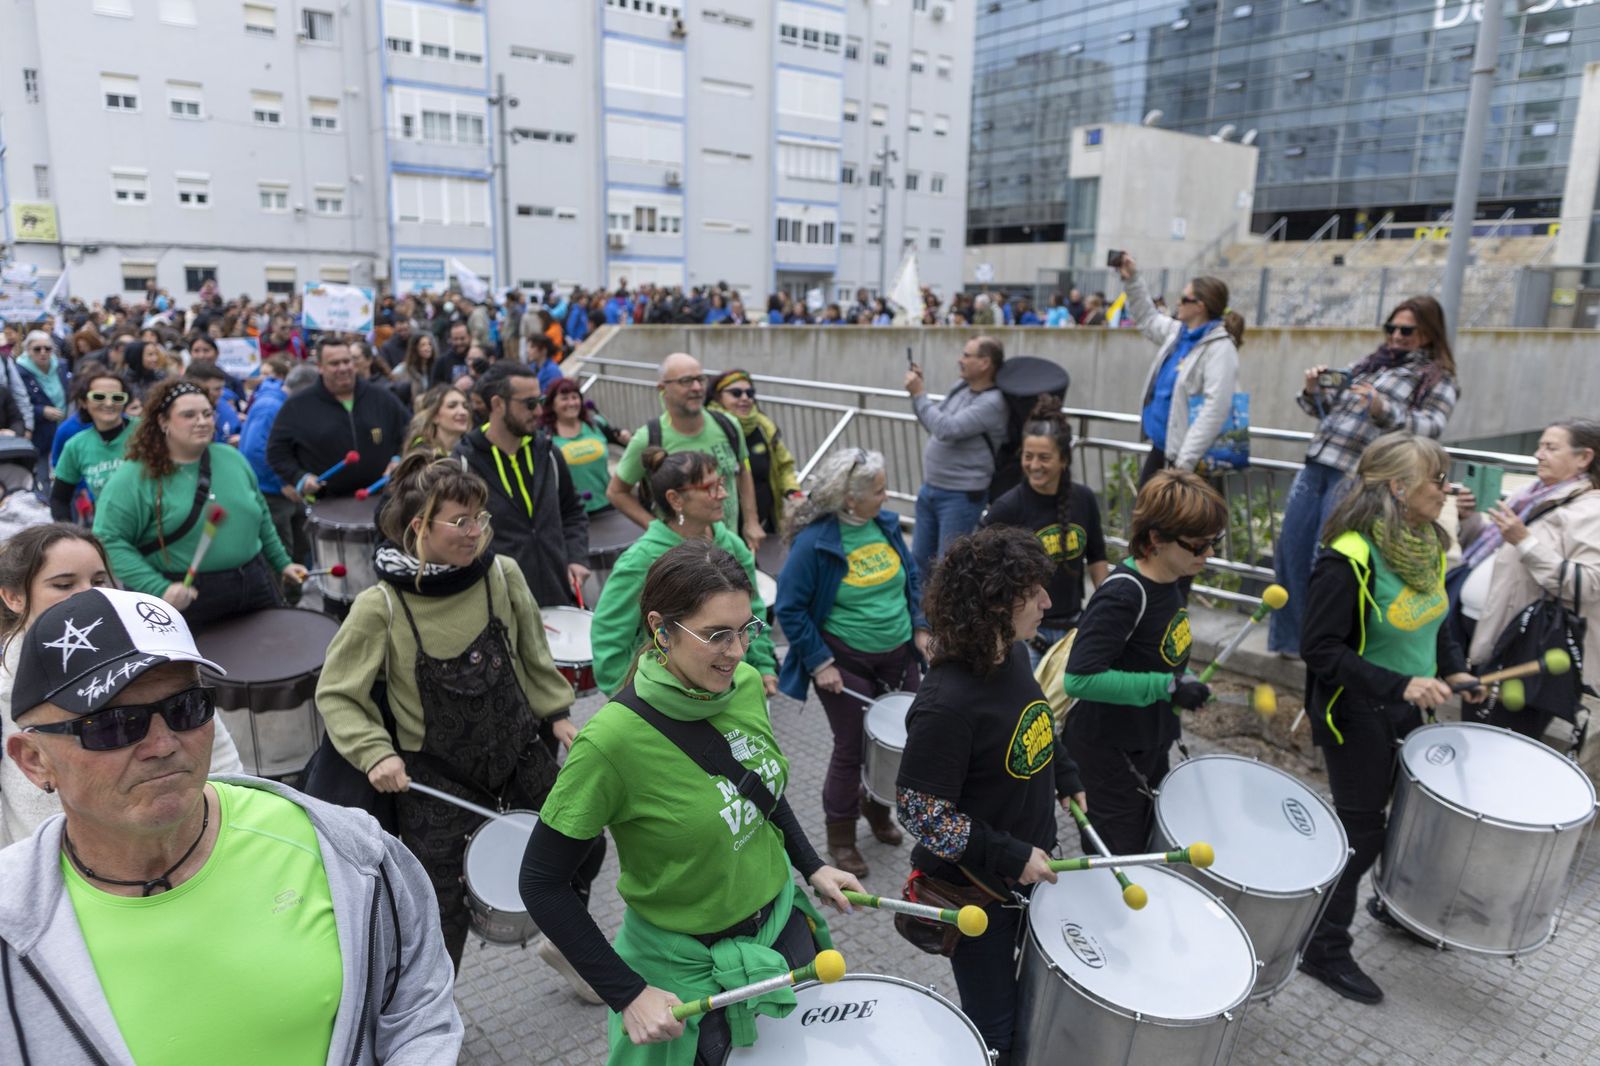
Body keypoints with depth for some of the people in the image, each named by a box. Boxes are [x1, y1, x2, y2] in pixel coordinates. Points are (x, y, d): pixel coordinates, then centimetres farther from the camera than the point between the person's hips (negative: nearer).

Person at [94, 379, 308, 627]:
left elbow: (261, 516, 17)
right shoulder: (136, 477, -10)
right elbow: (109, 540, -15)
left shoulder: (231, 458, 7)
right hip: (186, 601, -5)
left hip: (255, 587, 5)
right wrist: (158, 589, -24)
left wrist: (282, 562, 17)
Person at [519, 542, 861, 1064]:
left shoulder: (746, 685, -13)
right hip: (690, 967, -5)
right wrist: (628, 995, -21)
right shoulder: (612, 740, -31)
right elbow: (542, 883, -21)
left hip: (783, 921, 6)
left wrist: (811, 866, 4)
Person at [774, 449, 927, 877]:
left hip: (898, 654, 6)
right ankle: (840, 834, 29)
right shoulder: (814, 542, -20)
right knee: (851, 747, 6)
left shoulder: (885, 524, -1)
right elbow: (790, 609, -15)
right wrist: (820, 663, -16)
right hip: (847, 662, -6)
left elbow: (912, 578, 13)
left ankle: (877, 808, 43)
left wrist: (920, 626, 3)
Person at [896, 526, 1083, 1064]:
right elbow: (921, 812, -26)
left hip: (1028, 867, 8)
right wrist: (1011, 857, -23)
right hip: (974, 890, -8)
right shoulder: (946, 703, -32)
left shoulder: (1013, 655, -7)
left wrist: (1067, 779, 7)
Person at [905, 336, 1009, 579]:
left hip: (961, 496, -8)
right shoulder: (961, 386, 5)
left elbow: (947, 429, -27)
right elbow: (935, 424, 14)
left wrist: (919, 394, -19)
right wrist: (919, 390, 1)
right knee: (919, 559, 18)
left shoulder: (992, 403, -20)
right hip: (930, 488, 8)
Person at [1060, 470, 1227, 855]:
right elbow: (1080, 678, -35)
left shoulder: (1176, 577, -3)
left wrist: (1182, 683, 11)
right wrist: (1167, 687, -33)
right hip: (1108, 751, -9)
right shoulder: (1122, 595, -29)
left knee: (1150, 846, 24)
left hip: (1151, 743, 9)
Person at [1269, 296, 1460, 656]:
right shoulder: (1370, 363, 22)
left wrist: (1383, 410, -23)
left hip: (1356, 476, -6)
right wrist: (1313, 392, 4)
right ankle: (1290, 636, 20)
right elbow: (1328, 409, 25)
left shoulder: (1438, 379, 7)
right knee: (1291, 550, 6)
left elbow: (1431, 427, -9)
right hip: (1316, 465, 6)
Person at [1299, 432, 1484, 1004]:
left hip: (1410, 711, 8)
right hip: (1357, 717, -8)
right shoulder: (1348, 559, -25)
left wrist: (1454, 668, 2)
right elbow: (1319, 649, -25)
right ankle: (1325, 949, 20)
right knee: (1362, 830, 2)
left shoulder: (1430, 546, 2)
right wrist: (1397, 684, -30)